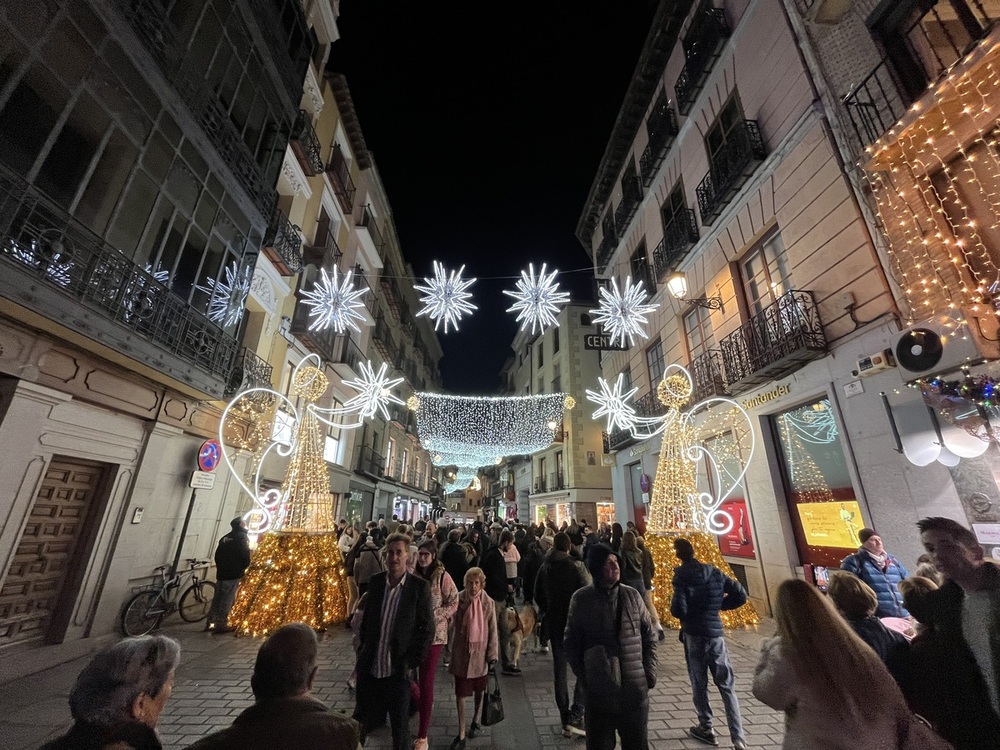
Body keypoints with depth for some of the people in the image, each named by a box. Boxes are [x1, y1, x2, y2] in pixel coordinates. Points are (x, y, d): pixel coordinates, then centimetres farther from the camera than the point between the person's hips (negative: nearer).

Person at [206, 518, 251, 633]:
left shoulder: (225, 537, 15)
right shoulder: (242, 536, -9)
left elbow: (217, 555, 15)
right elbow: (245, 555, -16)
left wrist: (221, 567, 22)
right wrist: (244, 567, 2)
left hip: (221, 573, 8)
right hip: (234, 574, -7)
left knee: (217, 599, 15)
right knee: (227, 600, 0)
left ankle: (210, 623, 20)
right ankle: (221, 625, 4)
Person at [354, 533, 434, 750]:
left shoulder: (419, 587, -15)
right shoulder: (375, 581, -2)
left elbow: (427, 628, -10)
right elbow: (366, 618, 9)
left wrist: (412, 662, -13)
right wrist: (361, 650, 5)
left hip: (398, 670, -3)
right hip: (369, 667, 4)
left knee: (400, 725, 14)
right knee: (362, 721, 20)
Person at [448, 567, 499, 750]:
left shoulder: (488, 603, -12)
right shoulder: (459, 600, -11)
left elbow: (492, 631, -6)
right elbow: (453, 624, -3)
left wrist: (493, 656, -5)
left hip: (480, 653, 0)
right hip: (461, 654, 0)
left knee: (479, 692, 18)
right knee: (460, 694, 4)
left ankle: (475, 722, 43)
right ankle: (461, 734, 22)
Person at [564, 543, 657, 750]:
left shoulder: (632, 595, -3)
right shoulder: (581, 599, -10)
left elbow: (649, 638, 6)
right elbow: (571, 643, -3)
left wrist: (649, 674, 0)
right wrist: (584, 678, -7)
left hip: (635, 689, 2)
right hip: (598, 691, -2)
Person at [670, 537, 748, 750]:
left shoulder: (681, 576, -14)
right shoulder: (715, 572, -1)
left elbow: (678, 610, -19)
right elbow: (741, 595, 1)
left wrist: (674, 607, 3)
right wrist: (719, 605, 11)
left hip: (693, 635, -3)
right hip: (716, 634, 3)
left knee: (699, 684, 15)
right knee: (727, 686, 14)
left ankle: (706, 729, 27)